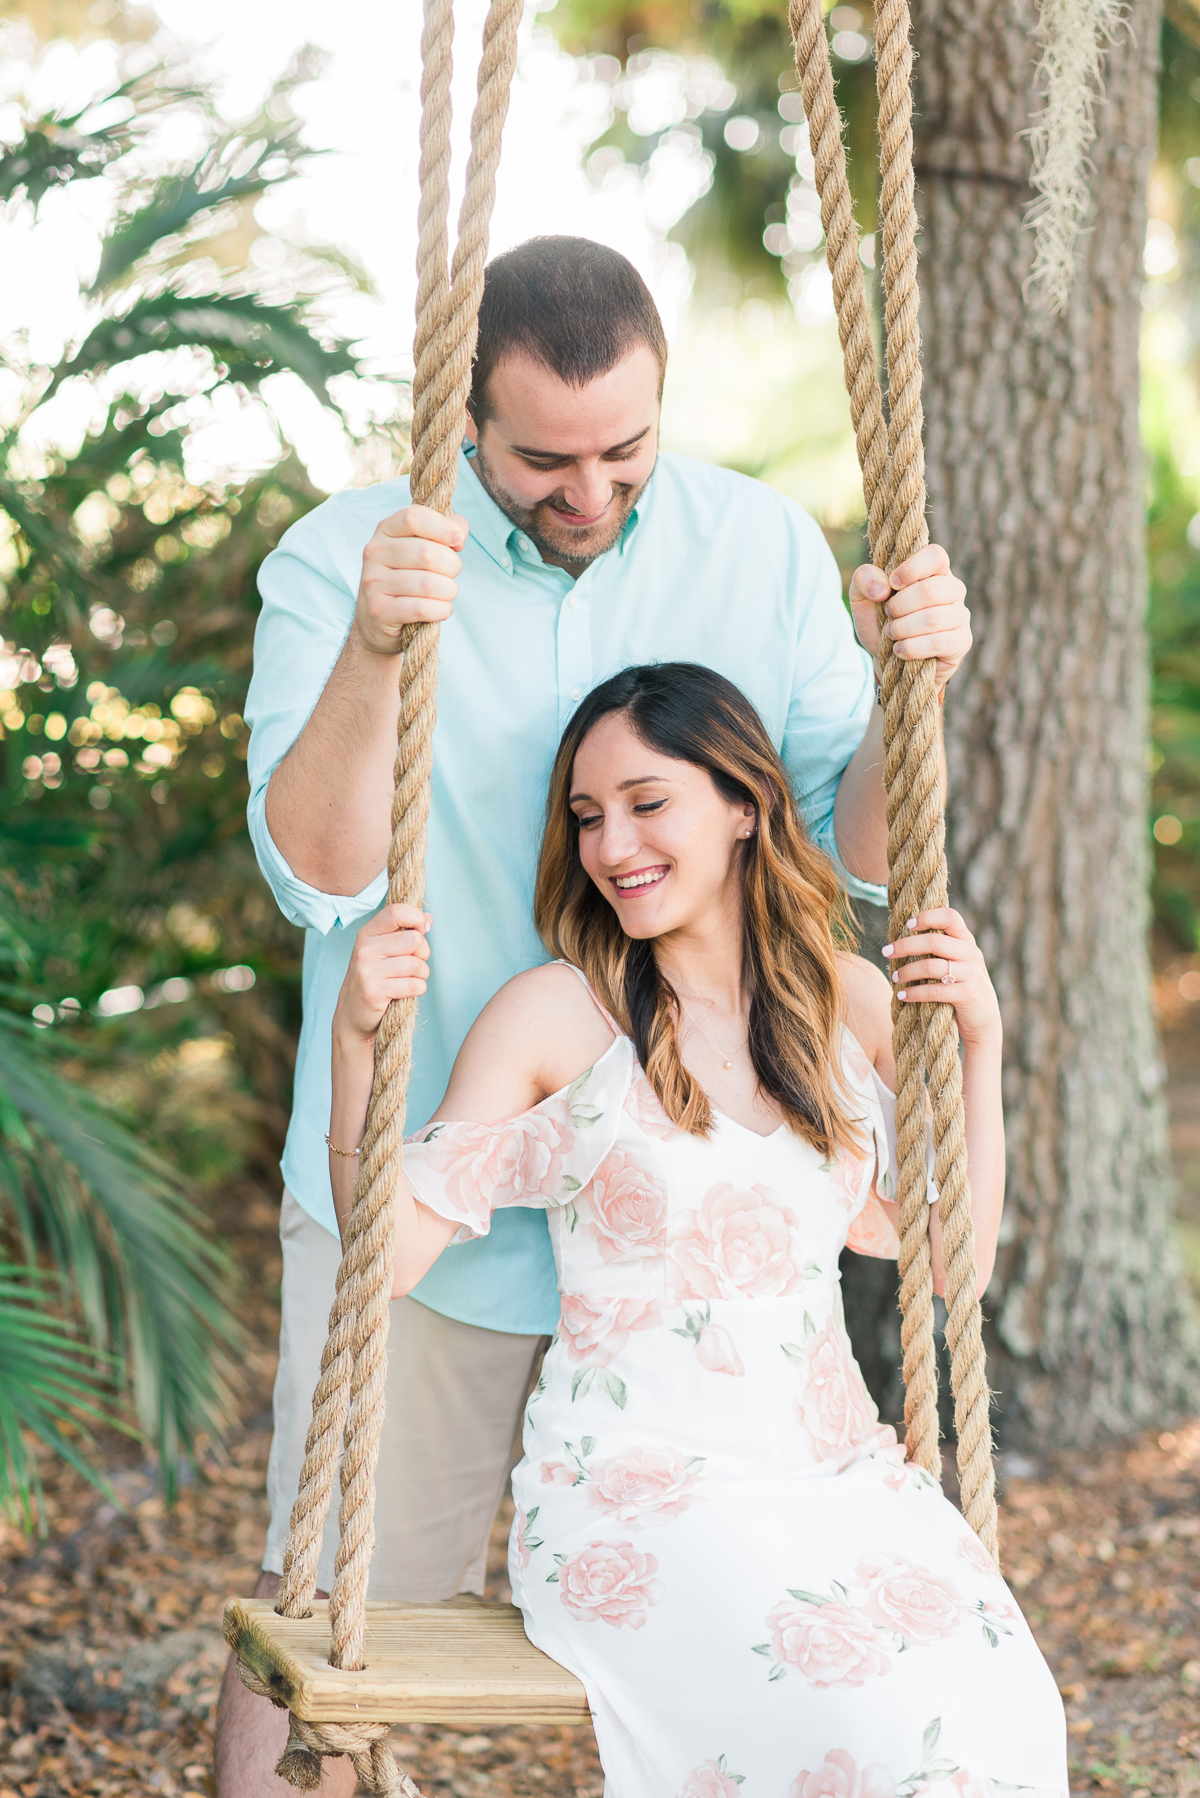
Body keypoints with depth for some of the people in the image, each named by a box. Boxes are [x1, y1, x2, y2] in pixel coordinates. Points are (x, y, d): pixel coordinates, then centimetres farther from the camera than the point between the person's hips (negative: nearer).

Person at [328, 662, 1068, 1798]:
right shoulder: (556, 1013, -1)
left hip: (833, 1467, 4)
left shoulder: (850, 1002, 11)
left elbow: (955, 1257, 15)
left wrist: (979, 1042, 5)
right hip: (633, 1490, -4)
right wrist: (357, 1037, -16)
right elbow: (393, 1252, -3)